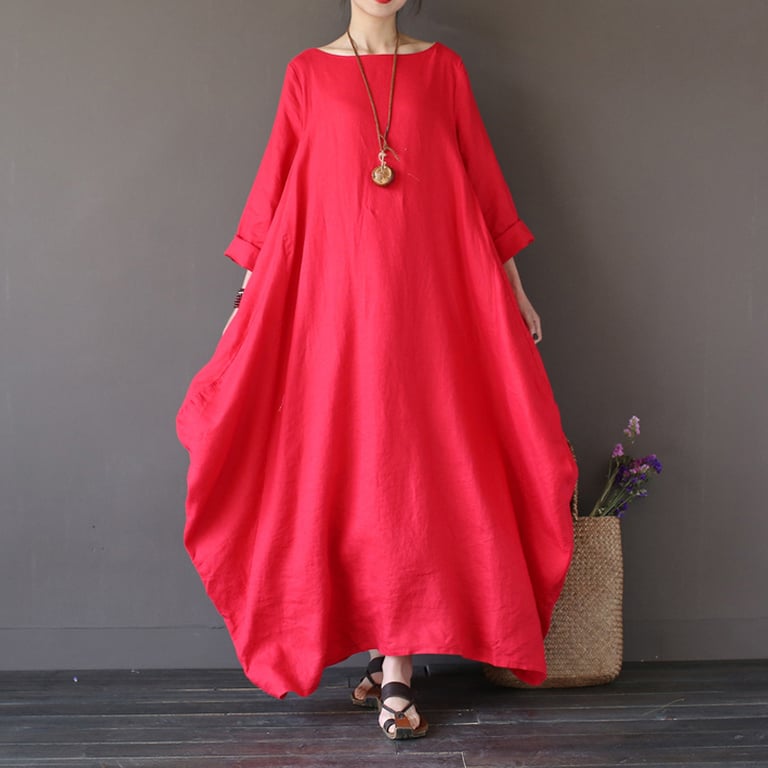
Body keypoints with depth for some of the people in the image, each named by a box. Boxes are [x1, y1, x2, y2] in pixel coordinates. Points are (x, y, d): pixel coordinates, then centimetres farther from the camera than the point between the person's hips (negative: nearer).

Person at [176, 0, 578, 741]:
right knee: (347, 462, 1)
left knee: (416, 464, -4)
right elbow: (275, 188, 9)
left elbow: (482, 178, 12)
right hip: (337, 292, 0)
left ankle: (396, 665, 3)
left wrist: (514, 288, 11)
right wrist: (245, 301, 6)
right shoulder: (308, 72, 10)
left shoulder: (442, 67, 11)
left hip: (427, 294, 0)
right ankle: (388, 654, 15)